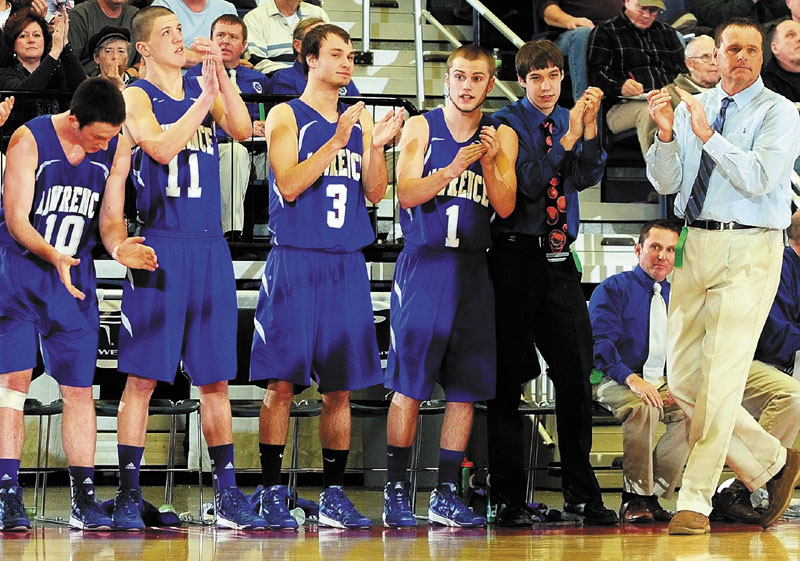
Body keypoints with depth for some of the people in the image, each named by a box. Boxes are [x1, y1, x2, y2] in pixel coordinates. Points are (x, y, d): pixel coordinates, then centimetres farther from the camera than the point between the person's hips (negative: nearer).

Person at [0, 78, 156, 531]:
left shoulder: (117, 150, -3)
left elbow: (110, 217, -2)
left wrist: (119, 247, -26)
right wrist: (53, 256, -35)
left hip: (76, 277, 4)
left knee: (79, 388, 2)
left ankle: (83, 498, 7)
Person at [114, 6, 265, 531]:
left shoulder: (205, 90, 12)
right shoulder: (138, 95, -1)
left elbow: (242, 130, -5)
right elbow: (162, 148, -18)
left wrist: (221, 74, -12)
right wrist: (204, 98, -15)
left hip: (210, 248, 5)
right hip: (159, 246, -5)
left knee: (216, 379, 8)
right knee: (143, 375, -4)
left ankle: (227, 493, 13)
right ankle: (129, 494, 0)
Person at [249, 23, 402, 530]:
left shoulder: (361, 120, 14)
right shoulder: (287, 116, -1)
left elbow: (374, 194, 9)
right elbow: (290, 185, -12)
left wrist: (377, 146, -7)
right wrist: (337, 139, -18)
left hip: (346, 264, 5)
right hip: (295, 260, -5)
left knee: (341, 387, 6)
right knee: (282, 383, -4)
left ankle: (334, 494, 11)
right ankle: (272, 493, 2)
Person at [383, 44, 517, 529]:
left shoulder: (502, 136, 8)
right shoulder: (421, 128, 2)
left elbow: (506, 207, 1)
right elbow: (407, 194, -9)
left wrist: (489, 164, -16)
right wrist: (454, 168, -23)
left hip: (472, 270, 3)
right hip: (424, 265, -3)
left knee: (466, 389, 3)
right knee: (409, 387, -5)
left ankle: (447, 494, 9)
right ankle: (397, 492, 0)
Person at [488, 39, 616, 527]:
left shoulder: (570, 120, 12)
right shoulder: (508, 124, -3)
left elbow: (586, 177, -3)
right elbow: (528, 183, -15)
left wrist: (590, 127, -14)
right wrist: (568, 137, -19)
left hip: (560, 263, 5)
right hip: (516, 258, -5)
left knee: (576, 376, 5)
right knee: (509, 378, -1)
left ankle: (582, 495, 13)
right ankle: (509, 500, 4)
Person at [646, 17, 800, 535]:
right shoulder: (693, 108, 12)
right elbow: (665, 182, 6)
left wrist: (708, 136, -19)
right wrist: (666, 133, -11)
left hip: (750, 251, -6)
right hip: (696, 247, 6)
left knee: (721, 379, -10)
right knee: (683, 379, 7)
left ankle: (696, 503, -5)